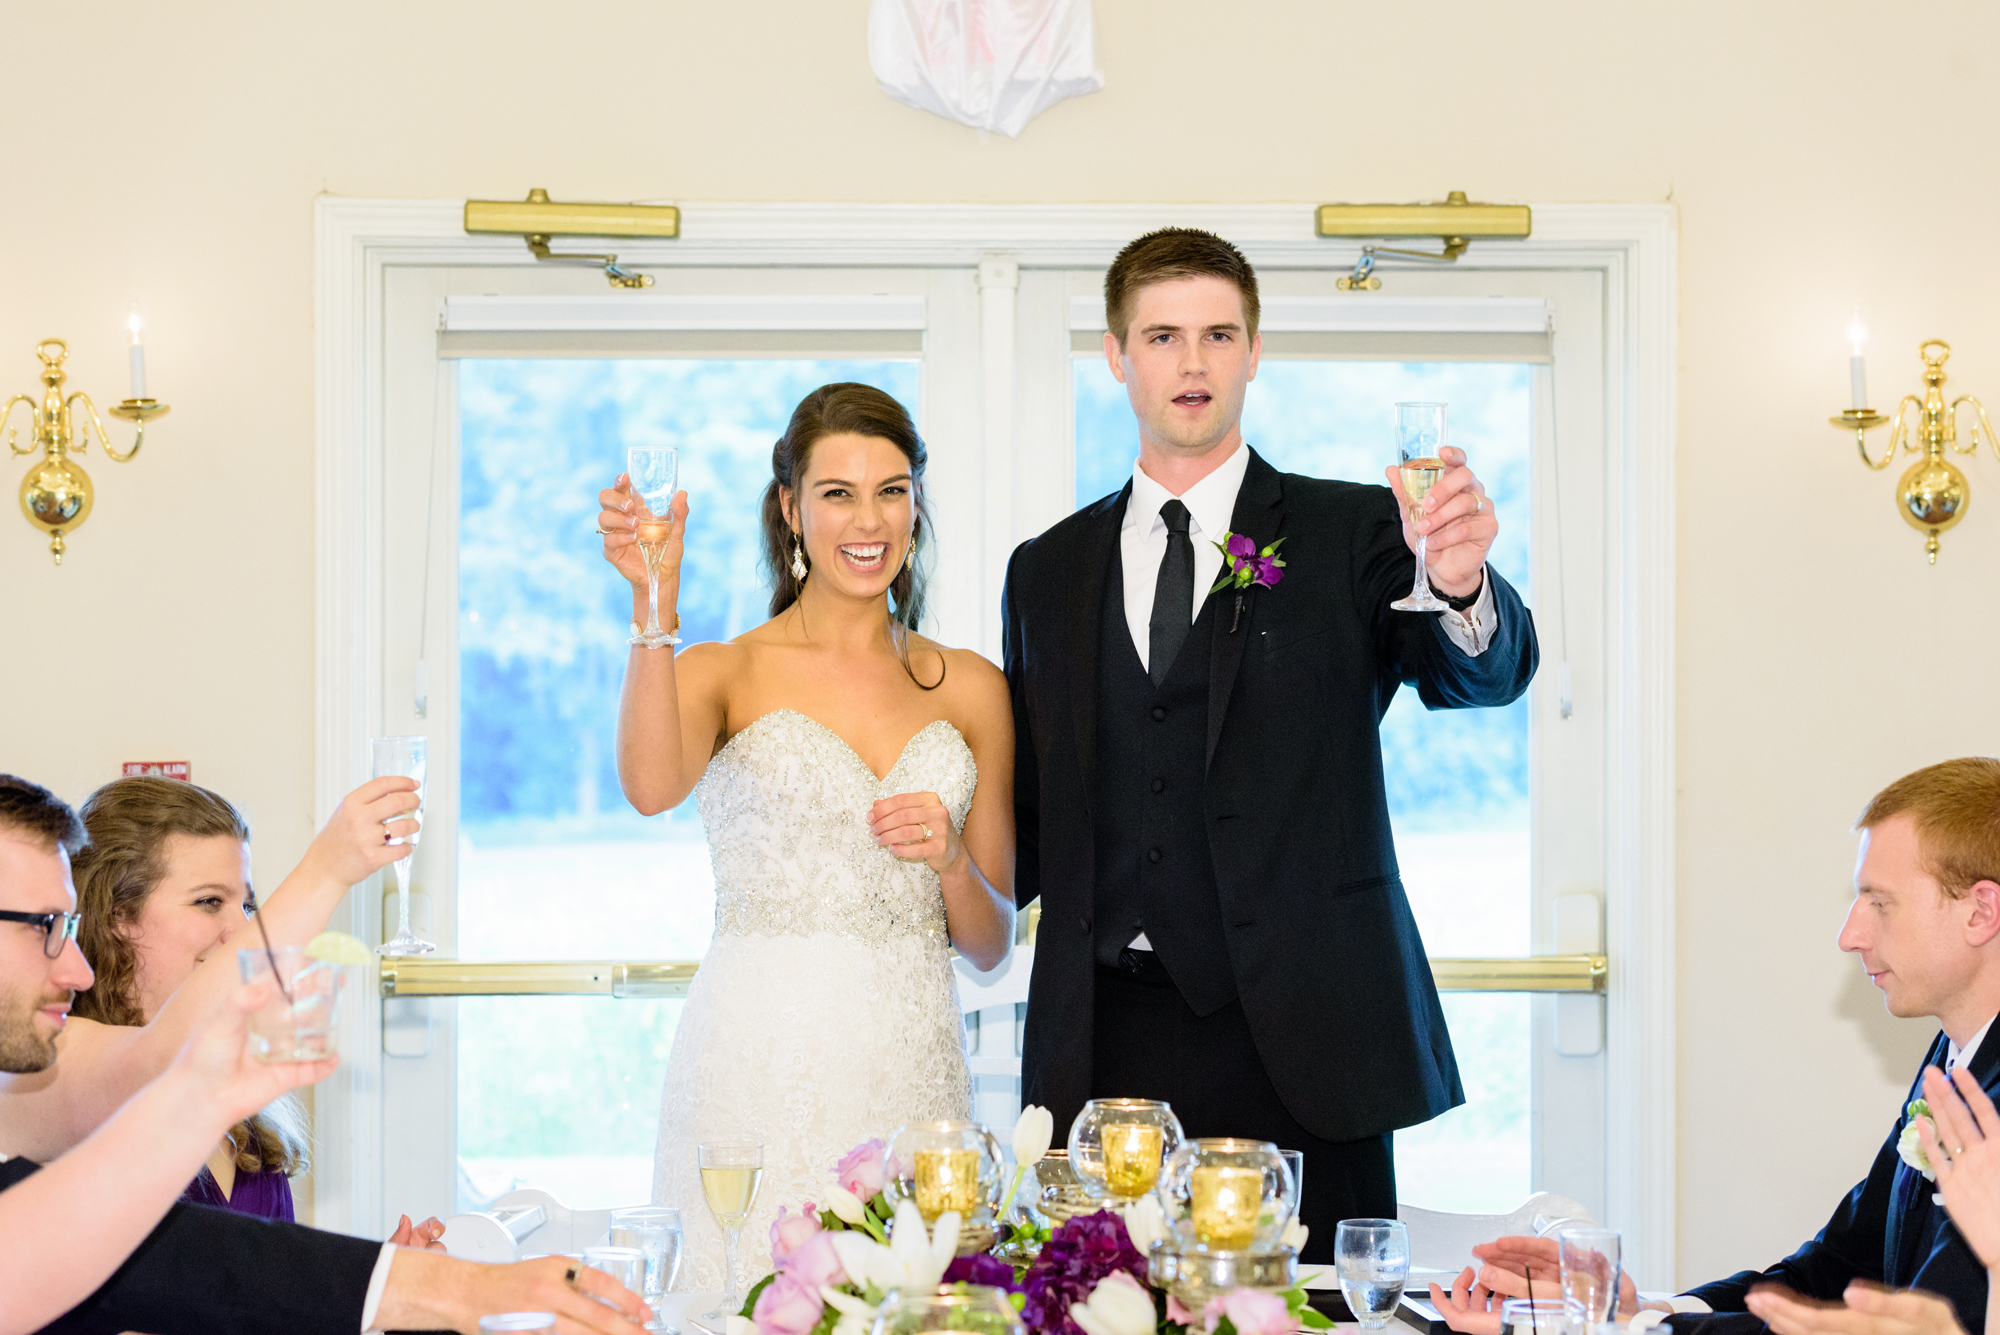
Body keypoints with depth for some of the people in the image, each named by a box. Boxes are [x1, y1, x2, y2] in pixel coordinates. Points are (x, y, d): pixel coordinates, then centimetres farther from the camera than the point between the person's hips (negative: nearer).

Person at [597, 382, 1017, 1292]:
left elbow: (990, 944, 13)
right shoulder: (727, 673, 3)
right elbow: (652, 787, -21)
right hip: (758, 1070, -3)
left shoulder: (969, 688, 11)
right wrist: (655, 608, -30)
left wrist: (948, 858, -6)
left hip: (911, 1070, 3)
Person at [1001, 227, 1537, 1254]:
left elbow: (1483, 675, -12)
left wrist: (1462, 586, -35)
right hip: (1109, 1041, 2)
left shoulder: (1351, 535, 4)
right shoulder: (1048, 572, 13)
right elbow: (1031, 815, 16)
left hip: (1301, 1035, -2)